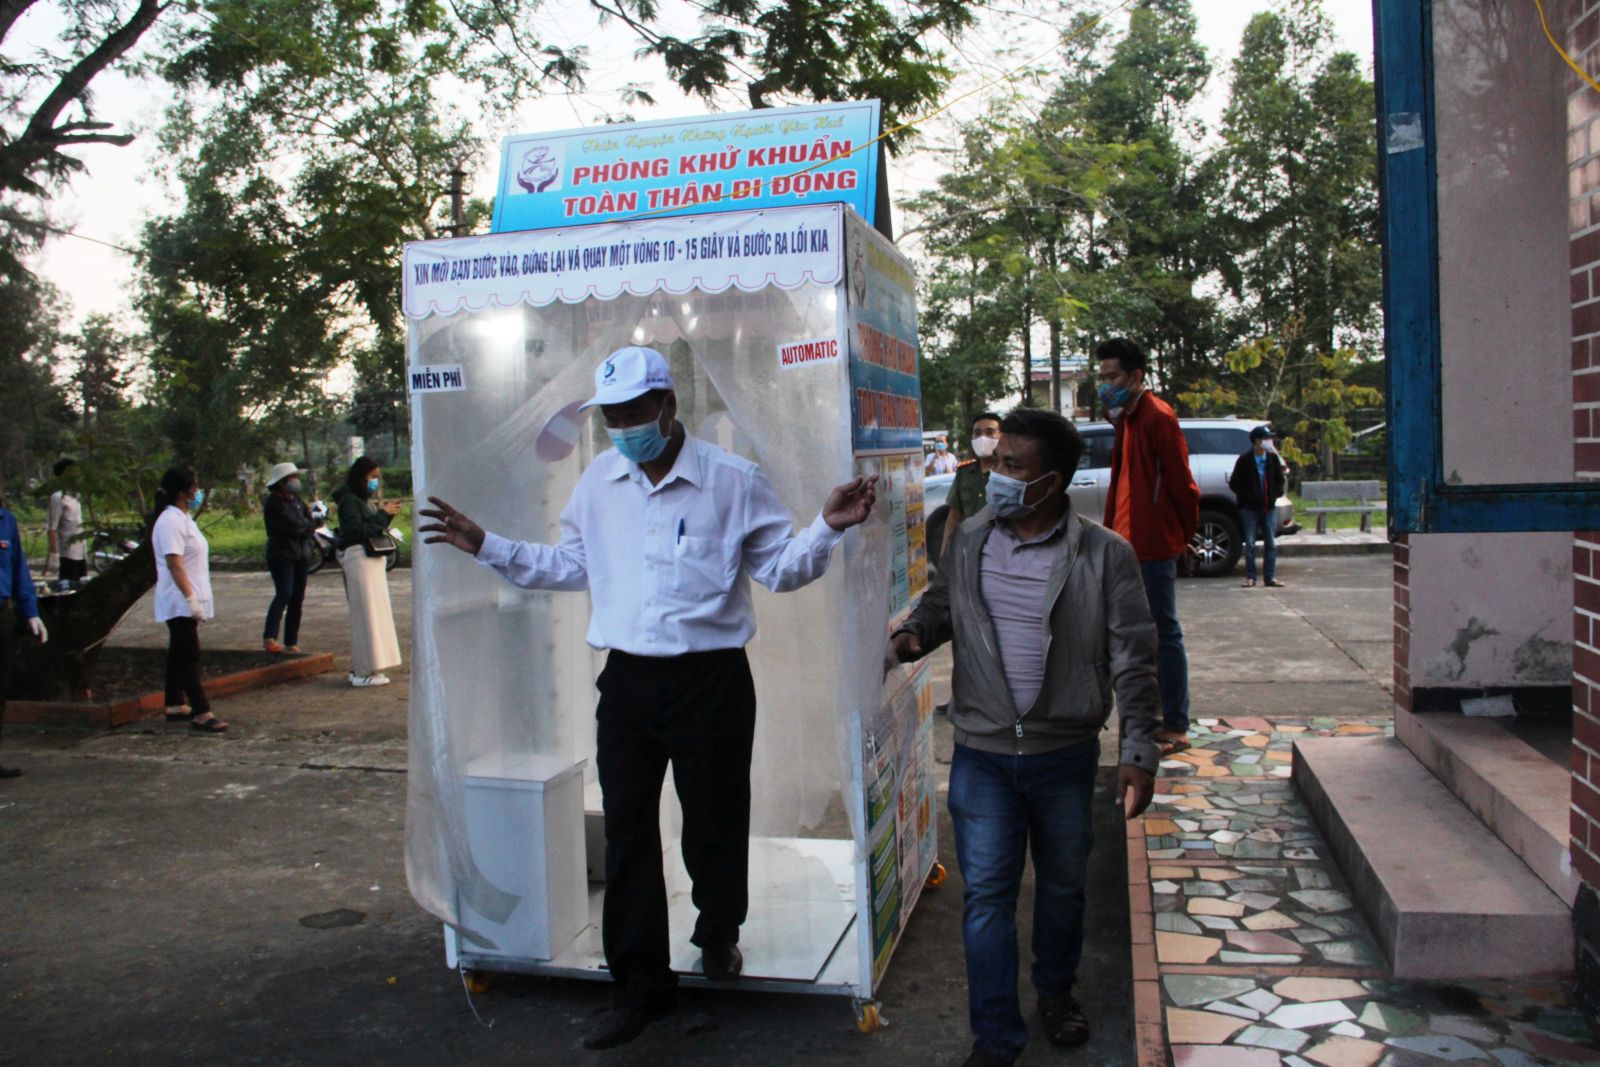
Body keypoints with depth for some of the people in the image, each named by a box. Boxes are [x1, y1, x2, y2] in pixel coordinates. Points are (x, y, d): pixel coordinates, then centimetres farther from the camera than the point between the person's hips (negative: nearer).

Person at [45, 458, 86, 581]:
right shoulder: (58, 498, -8)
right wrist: (54, 555, -20)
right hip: (67, 556, -8)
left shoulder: (76, 498, 15)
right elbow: (52, 529, -13)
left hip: (80, 555, 8)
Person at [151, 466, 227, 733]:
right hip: (180, 603, -10)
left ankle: (176, 705, 24)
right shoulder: (171, 521, -17)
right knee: (189, 656, -11)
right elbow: (174, 563, -24)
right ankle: (201, 713, -12)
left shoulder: (183, 519, 16)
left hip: (186, 602, 10)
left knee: (180, 654, 15)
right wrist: (190, 597, -27)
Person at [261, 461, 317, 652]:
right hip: (281, 555, -7)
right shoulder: (274, 503, -9)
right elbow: (295, 526, -17)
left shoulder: (297, 500, 17)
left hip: (300, 555, 8)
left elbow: (310, 522, 10)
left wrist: (305, 526, -9)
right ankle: (269, 638, -30)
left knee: (297, 599, 6)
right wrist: (309, 525, 0)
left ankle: (291, 643, 11)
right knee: (284, 594, -23)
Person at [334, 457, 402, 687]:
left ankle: (361, 668, 20)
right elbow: (356, 530, -19)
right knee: (367, 614, -9)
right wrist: (383, 514, -16)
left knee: (374, 613, 12)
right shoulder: (349, 500, -9)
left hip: (372, 558, 9)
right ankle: (365, 672, -6)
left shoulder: (368, 500, 16)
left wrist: (387, 514, 2)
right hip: (358, 557, -9)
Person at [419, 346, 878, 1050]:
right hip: (627, 681, 4)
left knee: (713, 822, 11)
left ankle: (719, 933, 41)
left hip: (711, 681, -3)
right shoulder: (599, 482, 8)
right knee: (627, 836, 6)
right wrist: (487, 547, 14)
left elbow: (781, 569, -3)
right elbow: (569, 566, 17)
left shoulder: (732, 481, -6)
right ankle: (640, 987, 19)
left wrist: (827, 528, -20)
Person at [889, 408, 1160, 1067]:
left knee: (1063, 885, 18)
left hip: (1066, 755, -1)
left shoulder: (1104, 555, -10)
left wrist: (1140, 751, -11)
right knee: (986, 894, 2)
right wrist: (914, 635, -7)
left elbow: (1133, 660, -8)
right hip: (982, 755, 1)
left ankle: (1056, 991, 44)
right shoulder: (969, 540, -1)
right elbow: (941, 604, 16)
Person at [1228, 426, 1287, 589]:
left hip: (1269, 507, 4)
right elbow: (1234, 483, -3)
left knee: (1271, 543, 4)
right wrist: (1246, 497, -12)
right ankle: (1250, 577, 6)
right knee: (1250, 544, 0)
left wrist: (1277, 494, 1)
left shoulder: (1273, 458, 6)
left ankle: (1270, 576, 9)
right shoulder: (1245, 460, -6)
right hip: (1251, 508, -4)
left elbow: (1279, 479, 17)